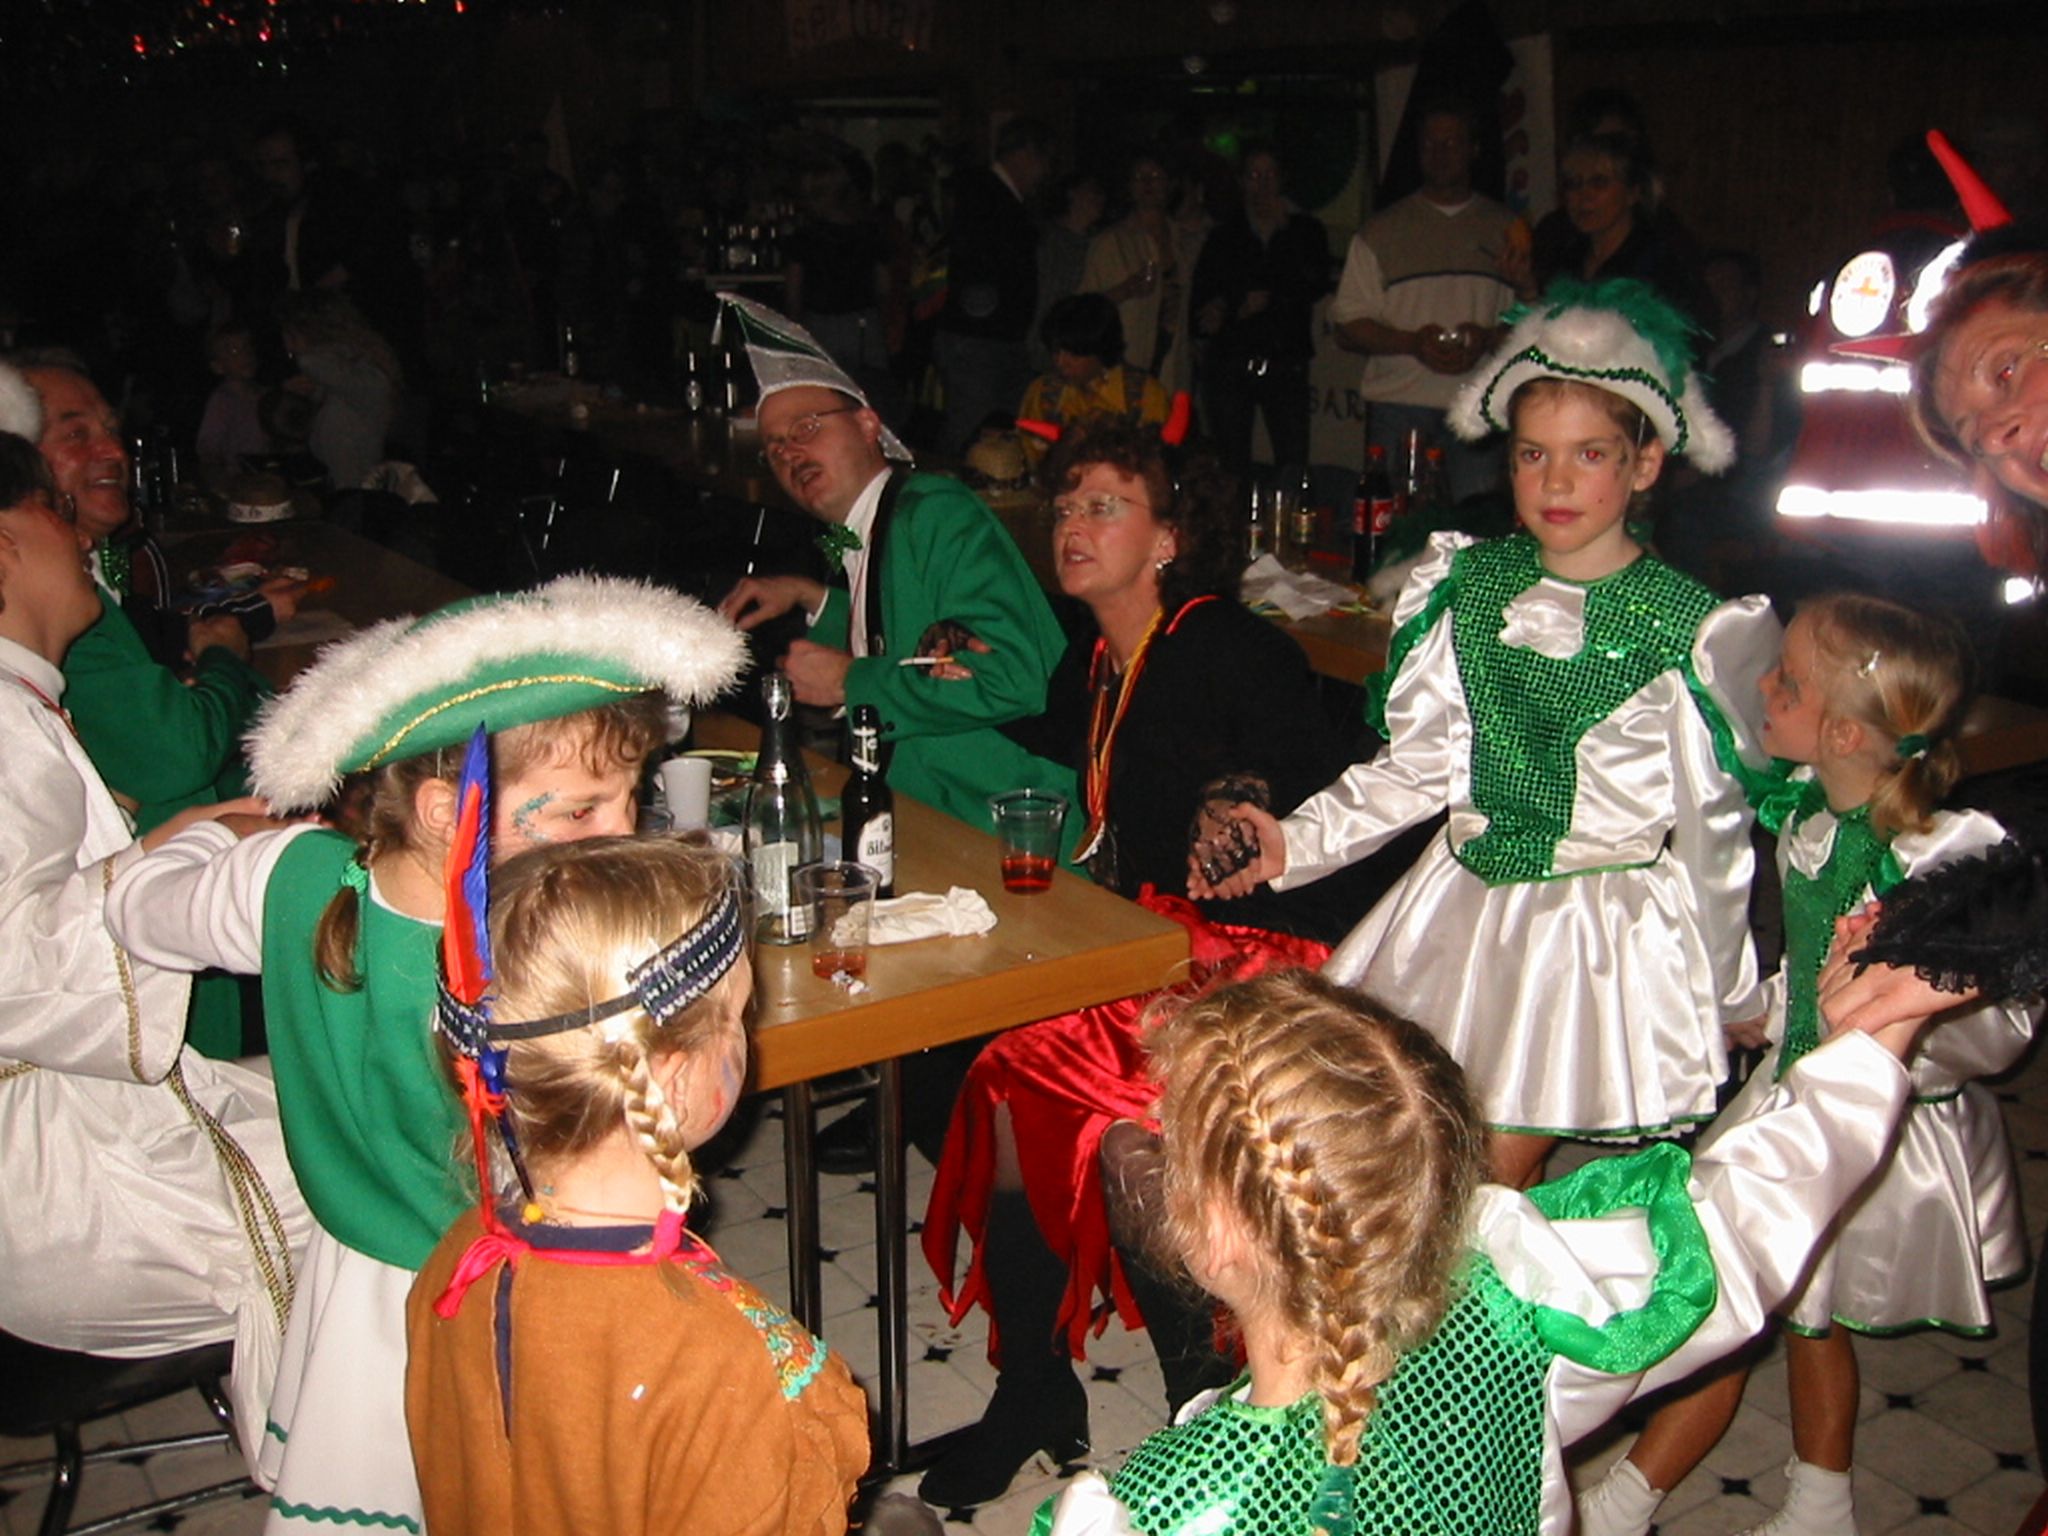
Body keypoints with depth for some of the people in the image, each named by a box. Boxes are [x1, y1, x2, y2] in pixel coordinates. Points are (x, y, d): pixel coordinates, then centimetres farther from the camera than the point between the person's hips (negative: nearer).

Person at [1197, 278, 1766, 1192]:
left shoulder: (1694, 629, -8)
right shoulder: (1467, 589, 3)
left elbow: (1715, 828, 0)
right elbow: (1421, 765, 9)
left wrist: (1724, 1001, 7)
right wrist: (1299, 841, -3)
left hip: (1607, 923, -4)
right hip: (1464, 905, 4)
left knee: (1500, 1169, -4)